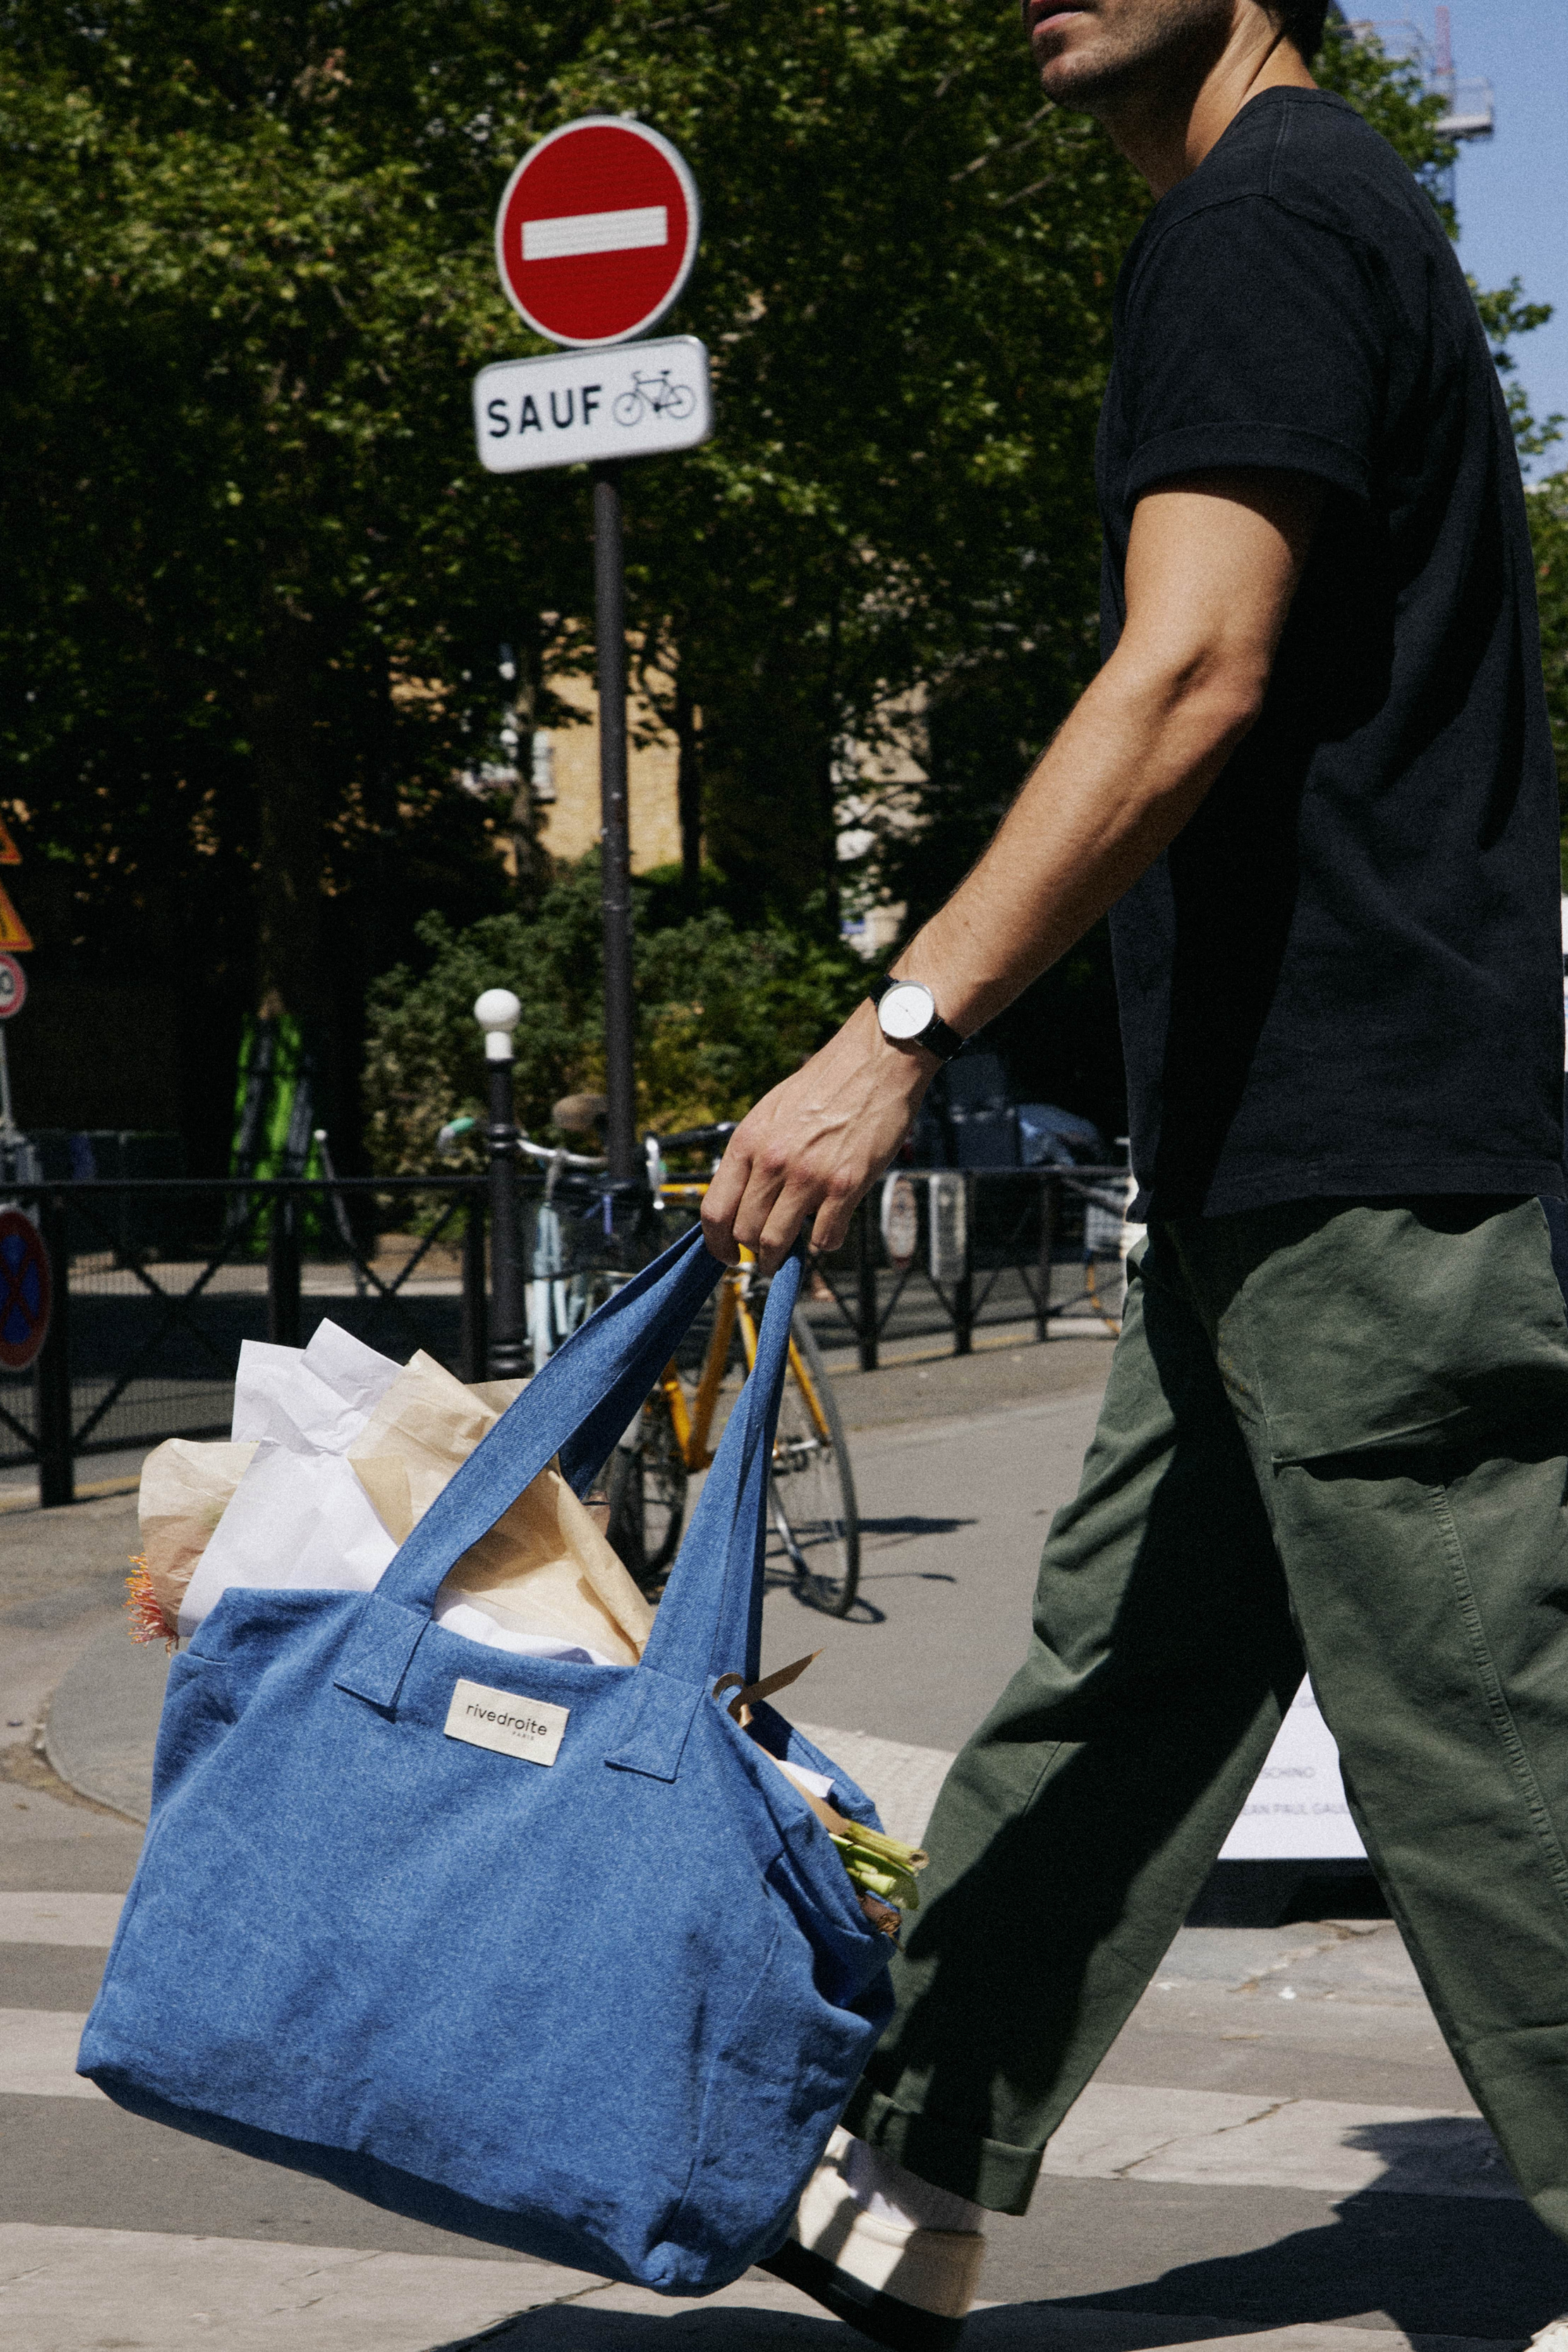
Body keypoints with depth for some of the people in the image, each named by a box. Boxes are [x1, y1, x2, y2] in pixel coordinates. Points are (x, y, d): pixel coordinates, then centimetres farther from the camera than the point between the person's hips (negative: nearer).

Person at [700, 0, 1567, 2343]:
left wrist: (901, 1029, -26)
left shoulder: (1262, 219, -12)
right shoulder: (1333, 217, 20)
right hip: (1294, 1164, 11)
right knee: (1114, 1696, 14)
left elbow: (1195, 678, -23)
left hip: (1361, 1171, -11)